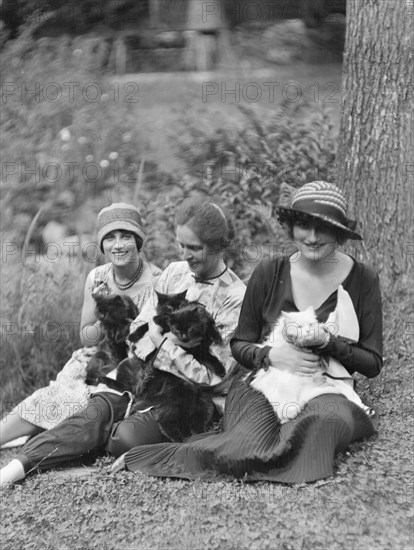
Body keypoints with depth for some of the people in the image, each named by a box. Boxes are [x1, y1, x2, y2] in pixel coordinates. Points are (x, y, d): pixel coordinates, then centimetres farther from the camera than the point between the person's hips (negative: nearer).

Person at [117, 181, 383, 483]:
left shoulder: (362, 279, 0)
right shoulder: (269, 273, 2)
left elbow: (373, 364, 3)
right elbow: (240, 345, 10)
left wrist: (329, 342, -14)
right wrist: (271, 355, -12)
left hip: (326, 391, 1)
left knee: (328, 421, -39)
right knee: (250, 446, -34)